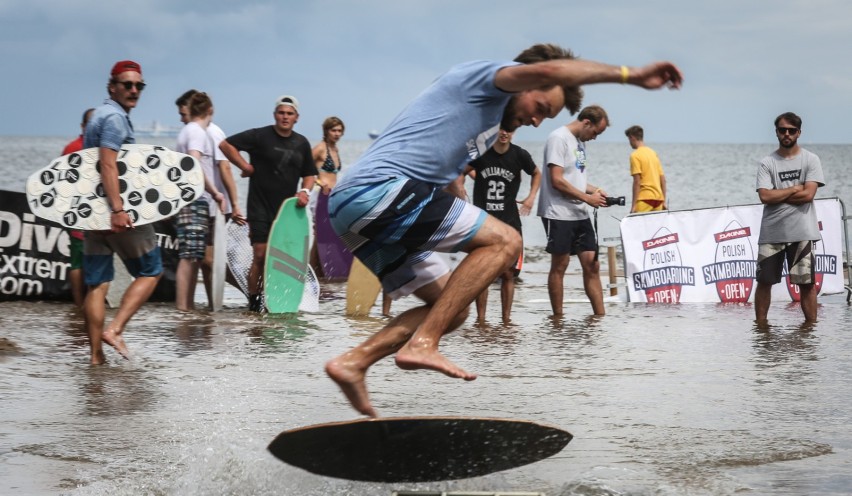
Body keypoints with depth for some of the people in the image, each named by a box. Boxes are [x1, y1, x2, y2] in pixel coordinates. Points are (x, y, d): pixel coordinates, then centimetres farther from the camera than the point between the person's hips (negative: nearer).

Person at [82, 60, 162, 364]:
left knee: (97, 284, 6)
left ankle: (96, 356, 5)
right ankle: (115, 329, -10)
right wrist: (118, 209, -29)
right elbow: (107, 165, -22)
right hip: (116, 209, -9)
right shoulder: (115, 117, -10)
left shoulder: (100, 116, 20)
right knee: (150, 271, 4)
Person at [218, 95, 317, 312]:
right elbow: (225, 144, -5)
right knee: (260, 255, -8)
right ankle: (254, 301, 1)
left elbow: (309, 174, 21)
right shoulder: (260, 136, -4)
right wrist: (245, 166, -8)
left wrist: (305, 191, 1)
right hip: (260, 207, -5)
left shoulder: (302, 143, 11)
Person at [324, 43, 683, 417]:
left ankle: (352, 362, 1)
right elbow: (549, 70, -20)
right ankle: (422, 344, -19)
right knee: (505, 242, -13)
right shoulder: (485, 75, -2)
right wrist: (629, 75, -17)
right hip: (377, 188, -10)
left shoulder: (489, 131, 29)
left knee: (452, 310, 12)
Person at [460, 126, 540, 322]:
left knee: (508, 274, 1)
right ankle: (481, 320, 4)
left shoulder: (519, 155, -2)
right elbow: (462, 172, 12)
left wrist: (531, 197, 5)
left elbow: (536, 174, 17)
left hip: (510, 223, 1)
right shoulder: (481, 153, -5)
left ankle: (506, 319, 9)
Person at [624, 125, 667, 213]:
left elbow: (637, 182, -13)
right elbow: (663, 179, 16)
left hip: (645, 197, -7)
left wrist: (633, 205, -13)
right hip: (658, 198, 8)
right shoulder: (653, 153, 16)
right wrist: (664, 202, 20)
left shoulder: (635, 155, -6)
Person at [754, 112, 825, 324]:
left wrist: (778, 195, -6)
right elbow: (765, 196, -9)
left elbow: (808, 195, -10)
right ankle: (760, 324, 17)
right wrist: (794, 189, -7)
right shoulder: (767, 163, 4)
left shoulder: (810, 160, 2)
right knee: (764, 281, 6)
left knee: (807, 282, 1)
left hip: (801, 232, -1)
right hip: (771, 233, 2)